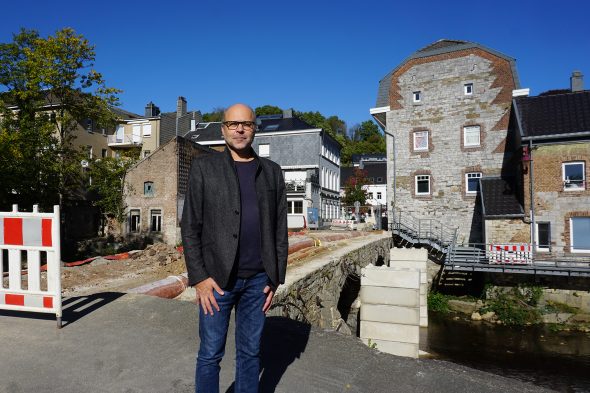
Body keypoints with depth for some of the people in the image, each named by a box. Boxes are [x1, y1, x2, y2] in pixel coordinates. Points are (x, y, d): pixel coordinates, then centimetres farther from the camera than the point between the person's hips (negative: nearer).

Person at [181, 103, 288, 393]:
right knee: (210, 354, 8)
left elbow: (279, 228, 7)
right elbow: (190, 226, -2)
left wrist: (276, 278, 3)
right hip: (217, 277, -2)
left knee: (250, 352, 14)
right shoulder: (204, 166, 1)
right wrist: (199, 277, -9)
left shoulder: (272, 172, 8)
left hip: (258, 279, 2)